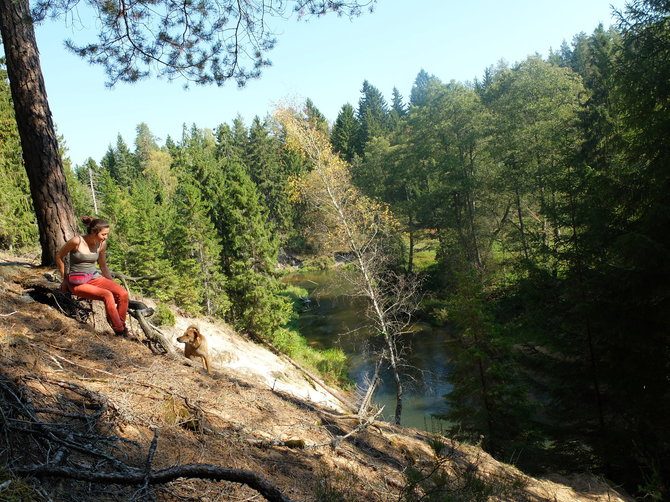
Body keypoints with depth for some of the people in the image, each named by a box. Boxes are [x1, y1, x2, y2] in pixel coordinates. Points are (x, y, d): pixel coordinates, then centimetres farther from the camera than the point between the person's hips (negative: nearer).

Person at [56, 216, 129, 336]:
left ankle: (121, 325, -5)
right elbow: (59, 256, 0)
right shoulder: (77, 241, -15)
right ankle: (120, 332, -21)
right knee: (107, 295, -30)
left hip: (95, 278, 5)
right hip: (77, 283, -5)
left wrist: (112, 284, 11)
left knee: (123, 293, -20)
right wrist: (65, 279, 6)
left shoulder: (102, 244, 2)